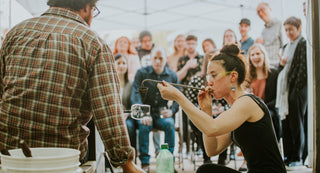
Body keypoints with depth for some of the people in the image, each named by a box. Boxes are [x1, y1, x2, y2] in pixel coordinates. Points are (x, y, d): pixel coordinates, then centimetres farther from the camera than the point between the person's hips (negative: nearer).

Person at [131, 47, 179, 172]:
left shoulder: (172, 76, 9)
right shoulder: (142, 73, 3)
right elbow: (135, 94, -9)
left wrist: (172, 110, -14)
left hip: (163, 115, 1)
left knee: (169, 124, -31)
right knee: (144, 125, -33)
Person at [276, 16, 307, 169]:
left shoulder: (303, 44, -7)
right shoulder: (287, 46, 19)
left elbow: (304, 68, -13)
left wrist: (297, 87, -16)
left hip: (298, 89, -8)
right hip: (286, 89, 8)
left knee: (297, 123, -2)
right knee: (286, 123, 9)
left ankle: (298, 158, 7)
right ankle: (288, 155, 19)